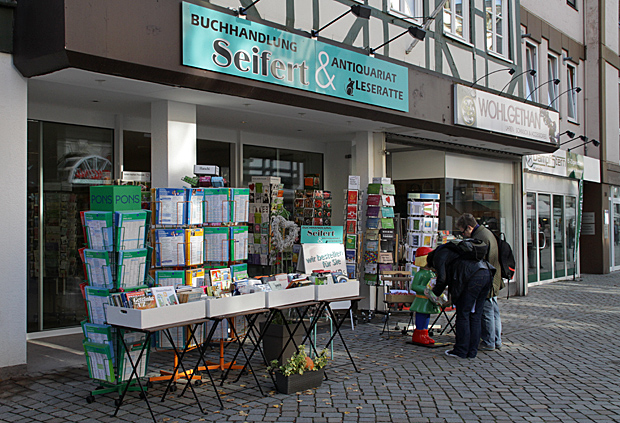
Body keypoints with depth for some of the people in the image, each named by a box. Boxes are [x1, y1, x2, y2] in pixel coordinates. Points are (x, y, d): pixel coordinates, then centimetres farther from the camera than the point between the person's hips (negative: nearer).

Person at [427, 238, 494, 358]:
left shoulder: (439, 255, 11)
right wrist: (453, 294, 35)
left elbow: (442, 278, 1)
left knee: (463, 314, 1)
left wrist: (435, 293, 16)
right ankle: (472, 351, 17)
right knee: (475, 315, 13)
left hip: (473, 277, -8)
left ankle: (461, 351, 7)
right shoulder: (453, 251, 37)